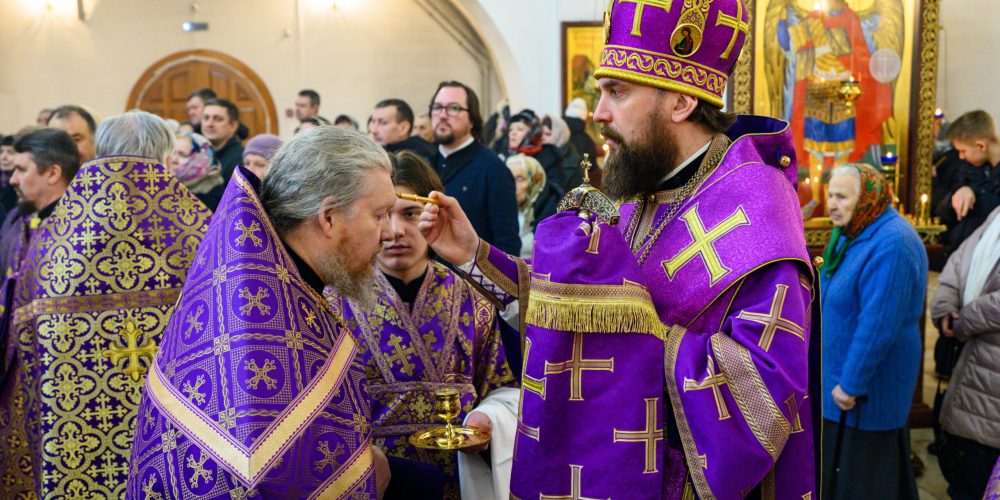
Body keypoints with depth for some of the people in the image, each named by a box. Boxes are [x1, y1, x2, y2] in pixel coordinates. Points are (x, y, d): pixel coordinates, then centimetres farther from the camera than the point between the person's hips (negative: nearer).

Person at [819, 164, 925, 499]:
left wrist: (852, 384, -23)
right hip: (840, 369, 10)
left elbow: (879, 324, -28)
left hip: (868, 377, -9)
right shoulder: (854, 232, 7)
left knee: (865, 469, 5)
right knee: (837, 461, 20)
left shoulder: (890, 244, -25)